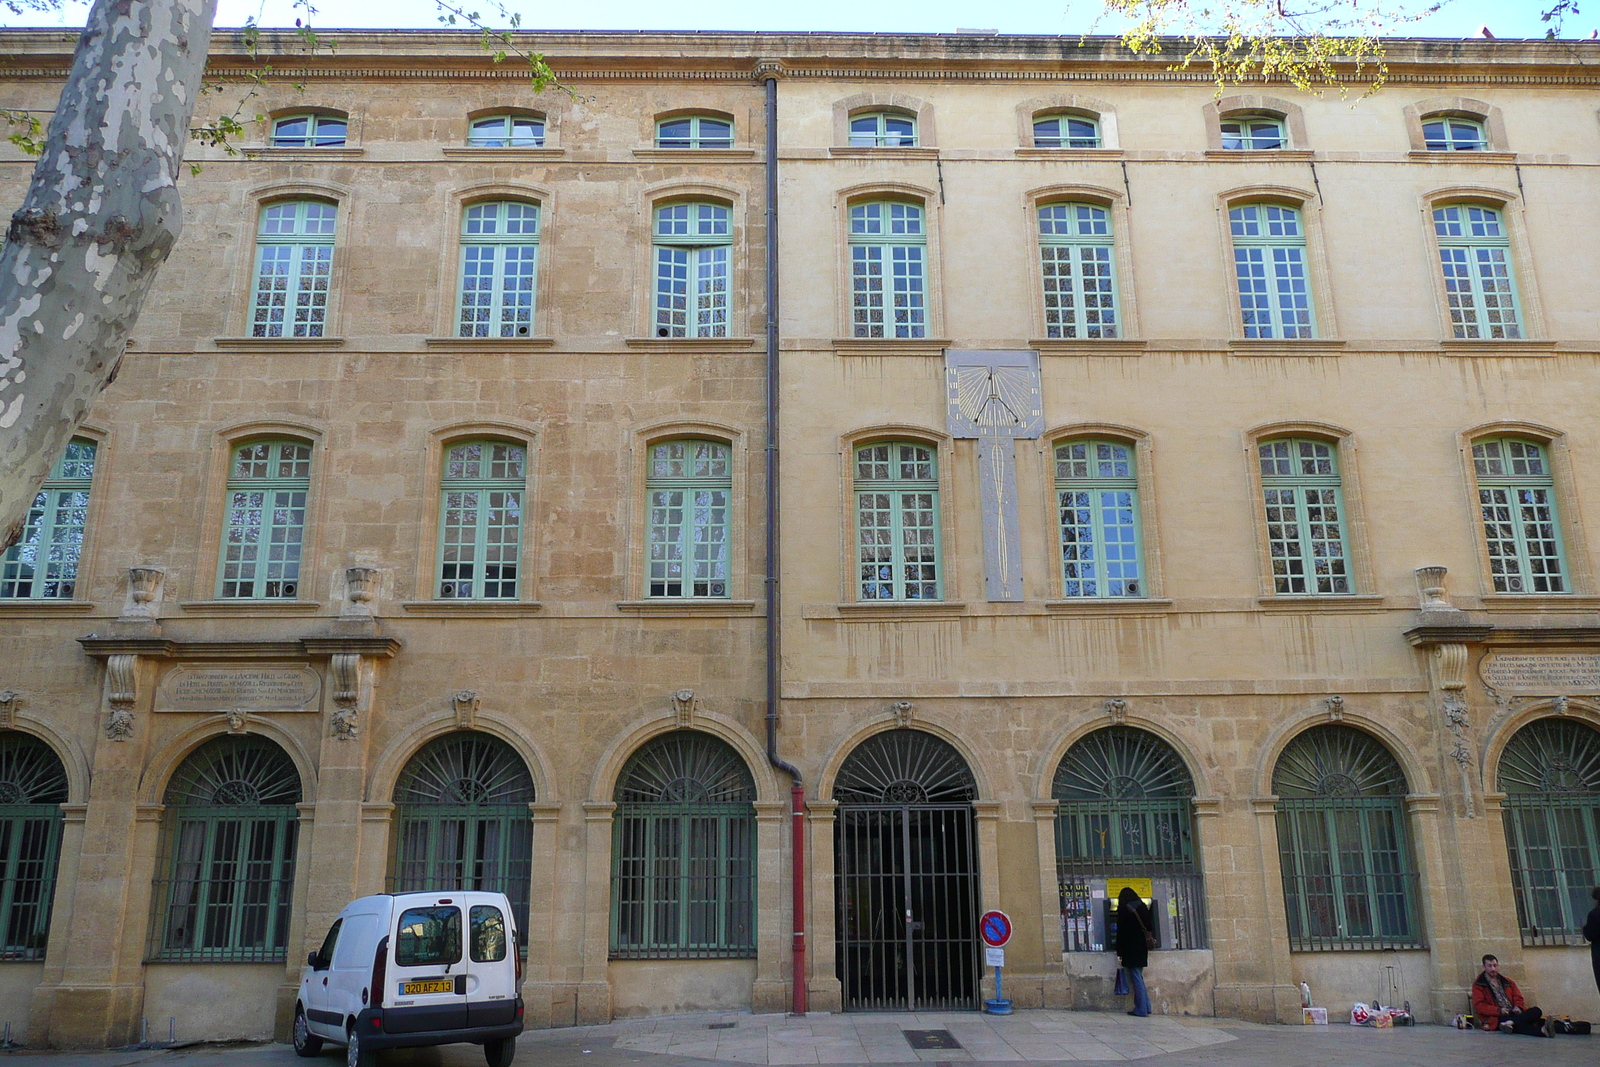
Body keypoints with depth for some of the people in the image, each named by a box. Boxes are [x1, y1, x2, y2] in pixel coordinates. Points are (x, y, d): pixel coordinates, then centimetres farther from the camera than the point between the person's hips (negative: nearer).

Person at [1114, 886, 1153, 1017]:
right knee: (1139, 977, 16)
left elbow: (1121, 932, -9)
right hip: (1142, 947, 6)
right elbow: (1148, 927, 12)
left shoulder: (1123, 909, -8)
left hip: (1130, 948, -6)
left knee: (1136, 978, -2)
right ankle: (1146, 1006, 14)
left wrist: (1119, 952, -5)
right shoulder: (1143, 907, 8)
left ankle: (1141, 1009, -1)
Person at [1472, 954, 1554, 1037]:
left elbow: (1518, 997, 21)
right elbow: (1479, 1006, -3)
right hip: (1497, 1019, -5)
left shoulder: (1507, 982, 25)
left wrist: (1518, 1007, -4)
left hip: (1514, 1014, 5)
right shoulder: (1478, 986, 7)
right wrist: (1499, 1010, -17)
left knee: (1536, 1011, -24)